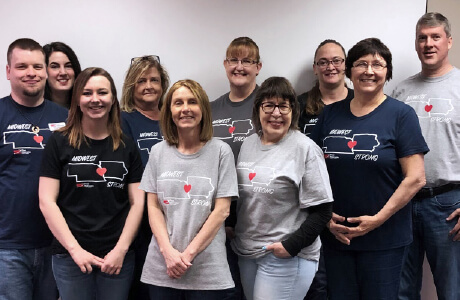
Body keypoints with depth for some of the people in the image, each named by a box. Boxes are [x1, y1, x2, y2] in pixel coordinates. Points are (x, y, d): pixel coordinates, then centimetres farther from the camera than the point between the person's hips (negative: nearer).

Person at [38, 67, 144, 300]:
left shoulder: (127, 147, 6)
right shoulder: (59, 143, 0)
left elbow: (137, 203, 4)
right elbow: (47, 201, -5)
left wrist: (121, 249, -7)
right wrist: (74, 248, -12)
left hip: (118, 255, 2)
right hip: (70, 255, -2)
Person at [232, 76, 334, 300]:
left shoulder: (305, 149, -11)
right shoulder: (248, 143, 8)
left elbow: (321, 211, -12)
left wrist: (291, 245, -16)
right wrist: (230, 227, 11)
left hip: (286, 256, -6)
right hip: (246, 252, 6)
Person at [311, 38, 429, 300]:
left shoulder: (401, 114, -4)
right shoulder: (331, 114, 6)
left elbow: (416, 178, -9)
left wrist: (378, 218, -14)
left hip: (383, 239, -3)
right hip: (335, 236, 3)